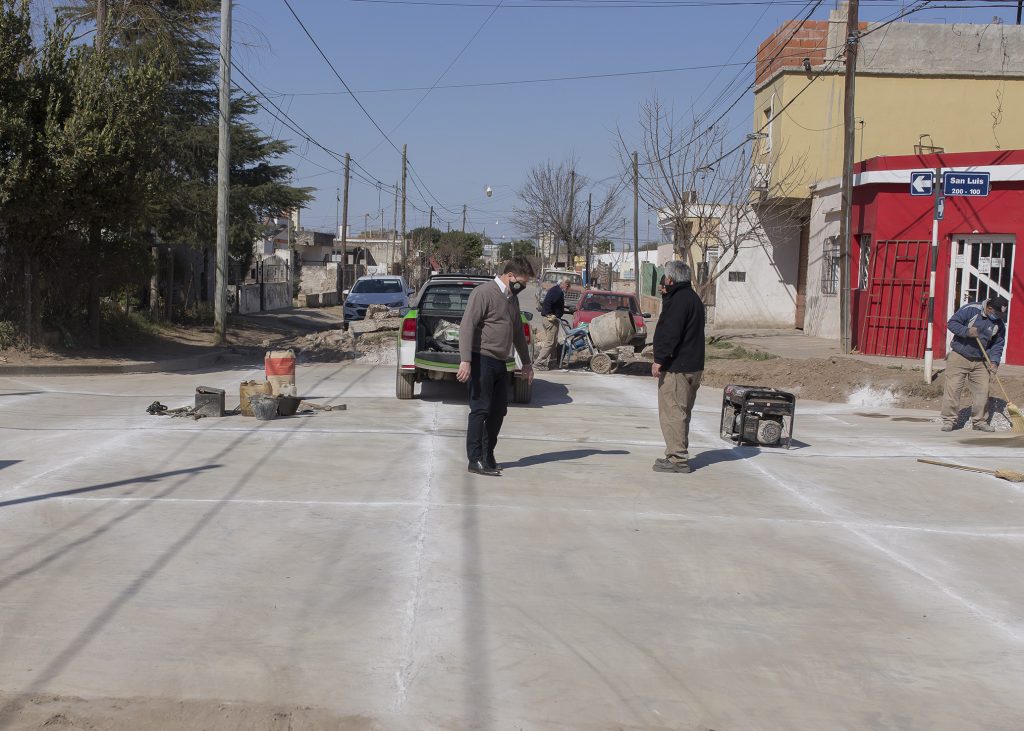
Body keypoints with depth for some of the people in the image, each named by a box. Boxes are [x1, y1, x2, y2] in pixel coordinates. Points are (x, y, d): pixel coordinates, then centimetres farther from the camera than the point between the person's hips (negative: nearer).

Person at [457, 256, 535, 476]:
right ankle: (475, 460, -3)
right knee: (481, 409, -7)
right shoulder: (483, 293, -10)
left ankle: (488, 456, 18)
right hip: (482, 360, -8)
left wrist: (526, 362, 29)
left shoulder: (512, 299, 17)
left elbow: (518, 332, 28)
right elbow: (467, 327, -17)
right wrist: (465, 361, -25)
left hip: (500, 363, 8)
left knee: (499, 410, 9)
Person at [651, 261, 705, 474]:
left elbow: (671, 333, -23)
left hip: (676, 367, -11)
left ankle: (678, 459, -6)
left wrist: (659, 360, -21)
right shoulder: (693, 298, 17)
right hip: (693, 366, 11)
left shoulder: (679, 300, -16)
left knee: (672, 412, -7)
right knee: (681, 412, 16)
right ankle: (679, 455, 23)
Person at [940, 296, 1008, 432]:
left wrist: (994, 361, -9)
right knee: (953, 388, -6)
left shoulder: (999, 324, 2)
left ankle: (979, 421, 15)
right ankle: (949, 420, 1)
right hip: (958, 357, -4)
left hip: (980, 362, 4)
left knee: (982, 391, 2)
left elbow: (998, 345, 7)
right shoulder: (971, 309, -11)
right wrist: (967, 331, -26)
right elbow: (952, 323, -11)